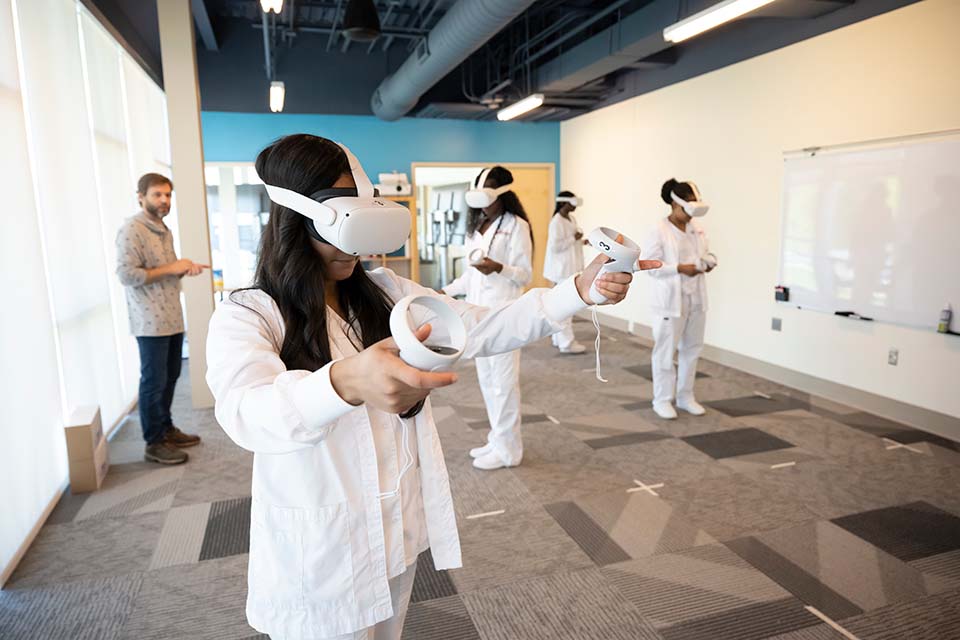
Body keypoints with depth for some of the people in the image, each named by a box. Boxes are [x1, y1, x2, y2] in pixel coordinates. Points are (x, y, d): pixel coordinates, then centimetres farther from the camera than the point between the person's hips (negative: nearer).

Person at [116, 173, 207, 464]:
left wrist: (185, 268, 4)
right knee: (154, 382, 0)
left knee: (170, 377, 16)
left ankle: (167, 429, 30)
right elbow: (126, 275, -20)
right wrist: (170, 268, -18)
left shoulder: (164, 229, 16)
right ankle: (154, 443, 12)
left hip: (172, 318, 9)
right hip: (151, 322, -9)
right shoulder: (131, 229, -13)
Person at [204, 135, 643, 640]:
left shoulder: (386, 294, 0)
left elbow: (481, 329, -4)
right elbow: (247, 412, -36)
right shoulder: (245, 317, -17)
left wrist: (580, 290, -15)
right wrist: (348, 382, -57)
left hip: (398, 533, 5)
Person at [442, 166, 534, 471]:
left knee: (503, 381, -1)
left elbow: (526, 275, -11)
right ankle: (497, 440, 26)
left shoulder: (516, 226, -7)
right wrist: (445, 292, 10)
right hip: (478, 311, 8)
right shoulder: (476, 226, 15)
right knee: (486, 379, 13)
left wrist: (499, 268, -27)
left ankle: (508, 449, 12)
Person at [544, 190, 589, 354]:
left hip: (571, 268, 10)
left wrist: (582, 241, 5)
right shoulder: (556, 222, -16)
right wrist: (573, 239, -18)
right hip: (562, 269, -10)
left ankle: (559, 339, 23)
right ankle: (566, 343, 0)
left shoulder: (571, 219, 12)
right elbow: (555, 246, -21)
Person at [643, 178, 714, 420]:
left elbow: (706, 253, 18)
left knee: (692, 348, 13)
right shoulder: (659, 231, -10)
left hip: (696, 298, 7)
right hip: (670, 299, -7)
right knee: (666, 350, 2)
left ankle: (685, 396, 28)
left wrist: (708, 262, -5)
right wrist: (680, 268, -22)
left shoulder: (697, 229, 8)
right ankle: (662, 400, 15)